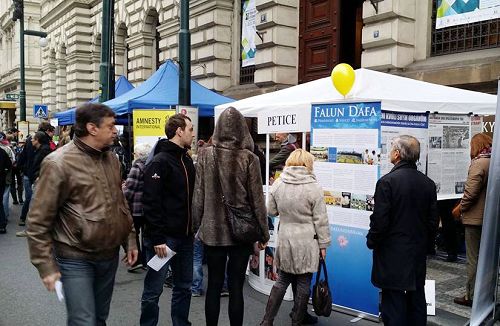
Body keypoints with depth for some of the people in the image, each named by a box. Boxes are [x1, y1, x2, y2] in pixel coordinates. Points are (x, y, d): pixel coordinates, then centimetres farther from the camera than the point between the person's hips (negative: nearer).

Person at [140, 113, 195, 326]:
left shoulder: (187, 161, 12)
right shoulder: (159, 162, -13)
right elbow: (151, 203, -19)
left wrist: (193, 228, 14)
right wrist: (157, 239, -21)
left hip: (184, 236, 8)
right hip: (163, 238, -8)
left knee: (184, 286, 16)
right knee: (153, 290, 4)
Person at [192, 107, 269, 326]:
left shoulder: (206, 155, -3)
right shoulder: (249, 158, -9)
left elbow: (198, 195, 1)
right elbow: (257, 198, -5)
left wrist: (196, 225, 12)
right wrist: (264, 232, 4)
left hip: (213, 230, 2)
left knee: (213, 285, 13)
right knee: (236, 287, 7)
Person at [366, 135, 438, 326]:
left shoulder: (387, 181, -16)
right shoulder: (428, 183, 3)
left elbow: (380, 220, -17)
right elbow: (433, 221, 7)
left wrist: (372, 241, -1)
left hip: (392, 255, -6)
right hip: (419, 253, 6)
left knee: (394, 302, 1)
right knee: (417, 298, 16)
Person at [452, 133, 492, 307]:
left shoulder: (479, 163, -18)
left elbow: (471, 193, -23)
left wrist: (460, 209, -7)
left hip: (476, 218, -8)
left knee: (473, 259, 1)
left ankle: (472, 296, 9)